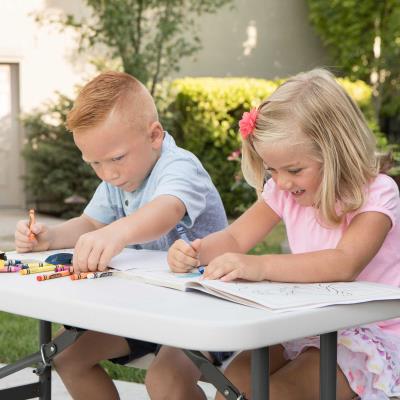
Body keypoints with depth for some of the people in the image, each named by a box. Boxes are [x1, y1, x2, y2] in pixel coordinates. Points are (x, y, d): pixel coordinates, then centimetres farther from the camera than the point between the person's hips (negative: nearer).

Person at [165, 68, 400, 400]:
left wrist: (260, 266, -45)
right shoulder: (284, 191, 3)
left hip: (369, 336, -6)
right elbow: (234, 239, 2)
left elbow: (345, 263, -33)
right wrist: (196, 252, -22)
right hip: (303, 327, 6)